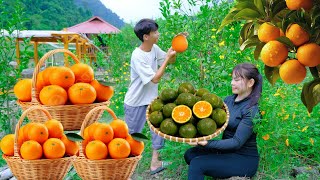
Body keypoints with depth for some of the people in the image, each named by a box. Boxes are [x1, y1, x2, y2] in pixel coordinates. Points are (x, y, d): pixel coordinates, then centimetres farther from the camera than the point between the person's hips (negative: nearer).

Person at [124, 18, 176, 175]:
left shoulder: (154, 49, -4)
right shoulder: (137, 56, -27)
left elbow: (171, 61, 9)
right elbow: (155, 78, -27)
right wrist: (167, 58, -25)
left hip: (152, 99, 7)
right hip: (136, 103, -7)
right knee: (131, 134, 7)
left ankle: (155, 163, 18)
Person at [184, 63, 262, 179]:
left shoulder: (252, 110, -18)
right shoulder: (229, 99, 5)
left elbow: (237, 142, -22)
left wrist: (208, 143, -31)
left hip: (244, 159, -8)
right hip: (227, 150, 8)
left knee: (197, 163, -21)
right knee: (190, 154, -9)